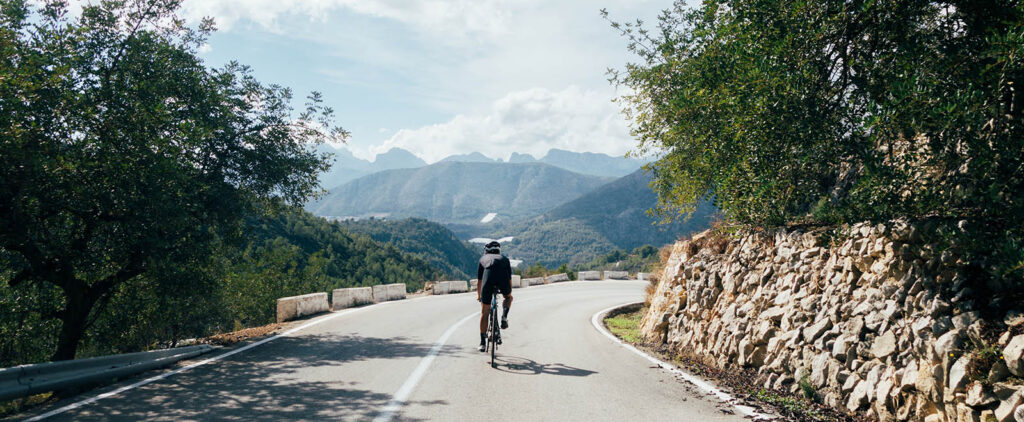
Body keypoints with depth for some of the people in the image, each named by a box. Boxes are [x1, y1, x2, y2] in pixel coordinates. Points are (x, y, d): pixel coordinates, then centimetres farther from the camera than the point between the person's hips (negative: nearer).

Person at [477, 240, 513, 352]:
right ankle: (504, 317, 8)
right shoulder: (504, 259, 34)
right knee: (508, 297, 35)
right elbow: (510, 279, 41)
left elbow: (479, 281, 39)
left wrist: (478, 295, 53)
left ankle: (483, 343, 14)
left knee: (484, 313, 13)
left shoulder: (483, 258, 33)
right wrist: (509, 292, 58)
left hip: (489, 277, 0)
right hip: (503, 278, 0)